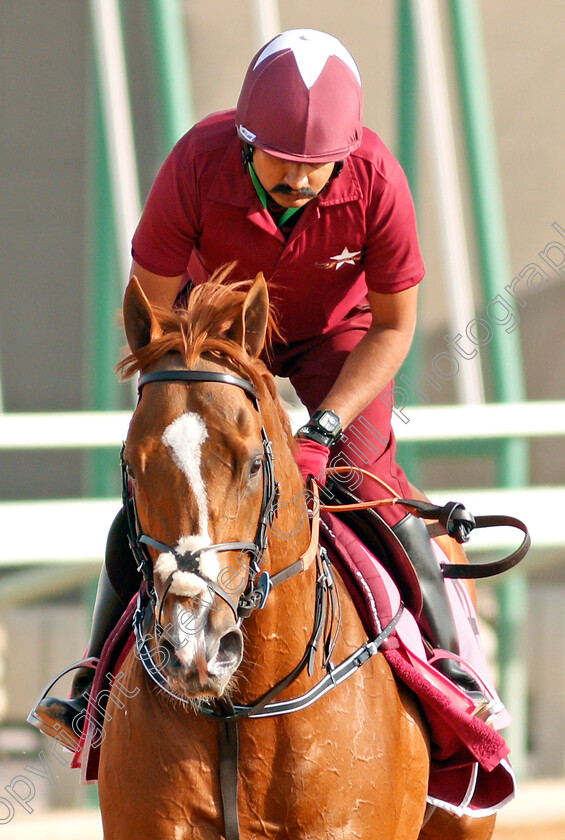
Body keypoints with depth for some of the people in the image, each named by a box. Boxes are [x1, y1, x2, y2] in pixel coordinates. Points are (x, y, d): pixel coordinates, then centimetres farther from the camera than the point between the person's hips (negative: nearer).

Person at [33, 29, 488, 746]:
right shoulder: (197, 165, -34)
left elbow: (394, 326, -19)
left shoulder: (376, 181, -34)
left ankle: (446, 665, -3)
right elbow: (149, 312, -21)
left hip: (336, 333, -1)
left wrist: (324, 429, -28)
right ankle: (98, 679, 9)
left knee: (373, 486, -20)